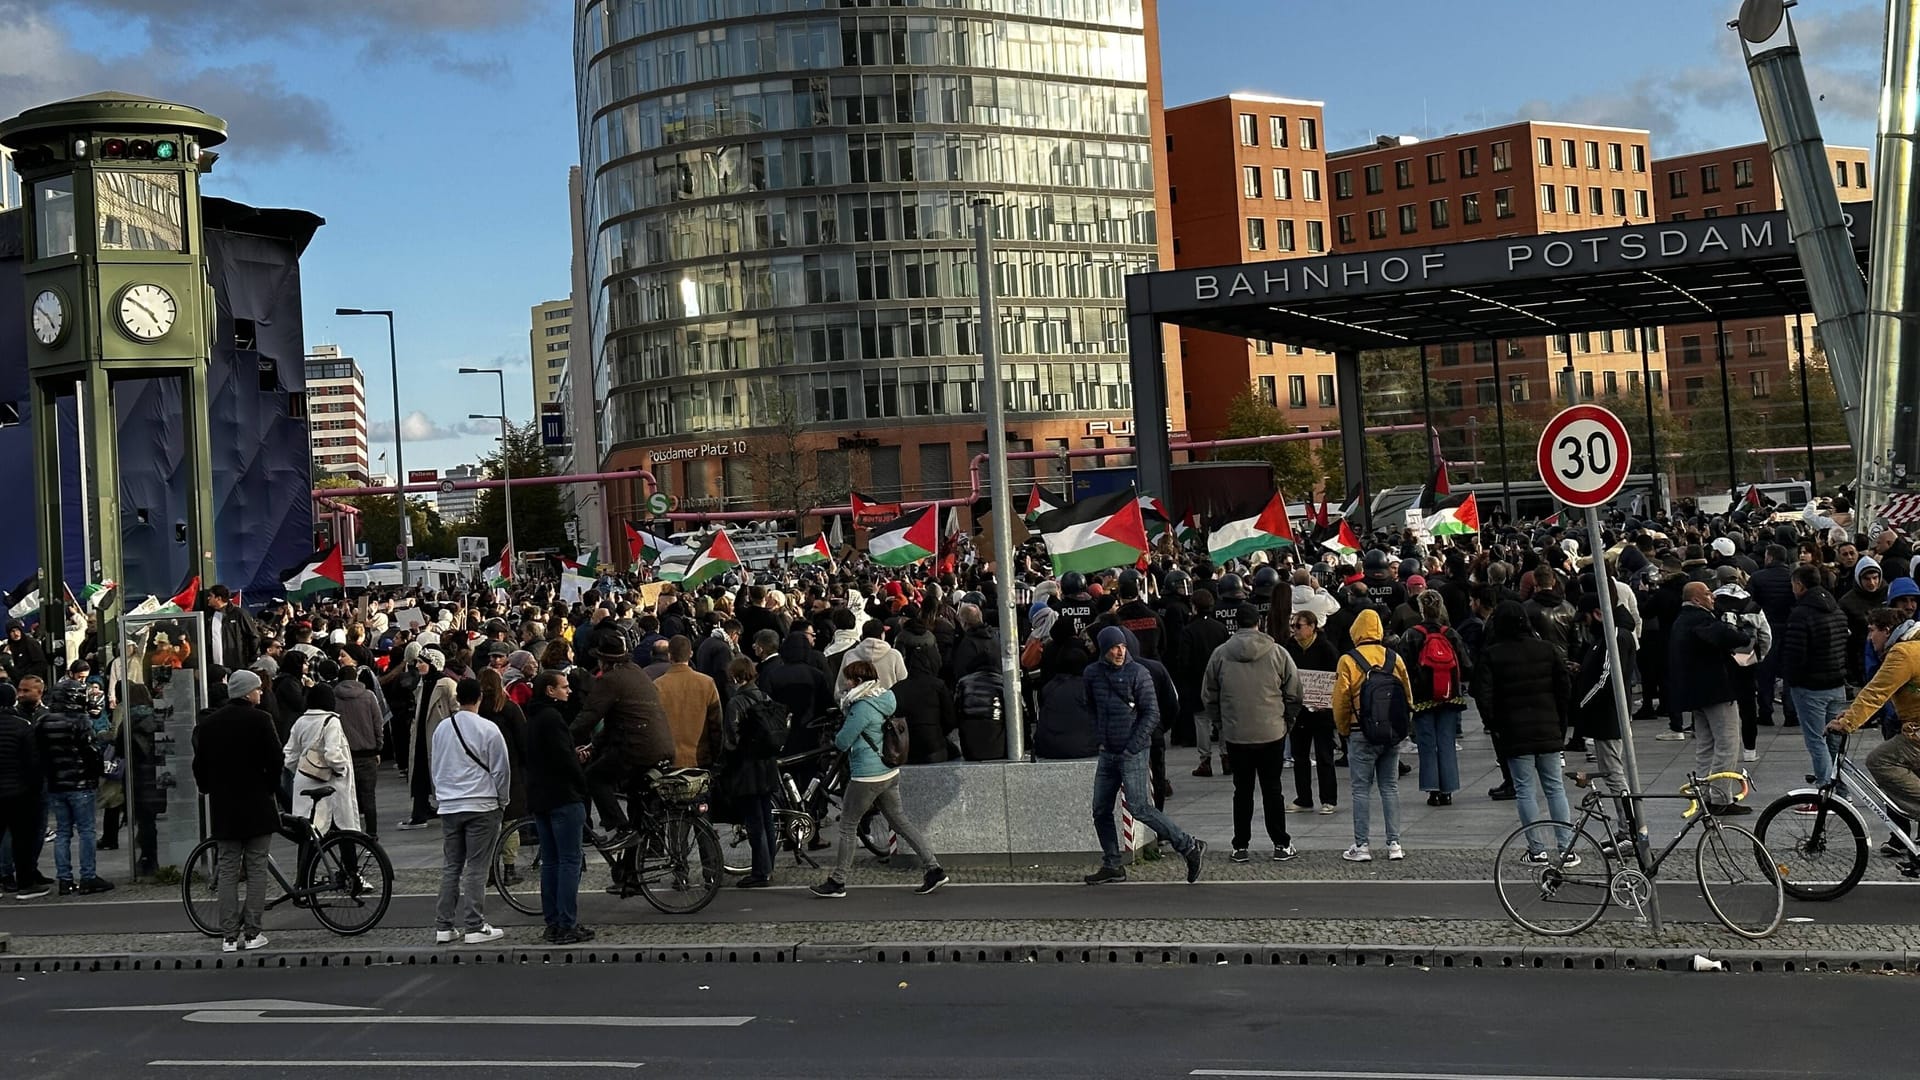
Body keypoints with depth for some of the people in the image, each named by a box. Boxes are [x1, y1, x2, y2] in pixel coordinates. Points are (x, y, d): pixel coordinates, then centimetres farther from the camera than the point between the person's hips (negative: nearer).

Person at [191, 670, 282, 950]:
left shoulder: (208, 723, 5)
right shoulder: (260, 719, -9)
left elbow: (200, 764, 7)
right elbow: (275, 759, -10)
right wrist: (272, 788, 6)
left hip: (223, 806, 4)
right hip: (257, 805, -4)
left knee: (228, 870, 7)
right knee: (256, 869, 3)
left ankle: (229, 936, 5)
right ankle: (252, 933, 1)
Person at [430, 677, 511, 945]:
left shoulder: (442, 728, 6)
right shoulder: (488, 729, -9)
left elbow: (435, 767, 15)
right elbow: (501, 769, -4)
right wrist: (501, 800, 10)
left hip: (448, 806, 5)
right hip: (481, 806, -5)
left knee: (450, 867, 10)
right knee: (476, 868, -2)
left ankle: (443, 926, 11)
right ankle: (474, 927, -1)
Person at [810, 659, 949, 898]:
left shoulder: (862, 708, -20)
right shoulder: (884, 698, 7)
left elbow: (842, 742, -15)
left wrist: (835, 736, 6)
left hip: (867, 777, -9)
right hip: (890, 773, 9)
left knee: (848, 827, 3)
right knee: (900, 822, 14)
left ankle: (837, 882, 11)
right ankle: (934, 868, 10)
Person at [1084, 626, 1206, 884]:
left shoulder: (1138, 673, -10)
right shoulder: (1092, 673, 5)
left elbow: (1152, 715, -10)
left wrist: (1132, 747, -14)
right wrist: (1099, 735, 10)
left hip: (1133, 754, -6)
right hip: (1107, 754, 6)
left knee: (1140, 808, -12)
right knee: (1101, 811, 7)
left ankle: (1190, 846, -4)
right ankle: (1111, 865, 18)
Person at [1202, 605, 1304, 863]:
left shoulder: (1220, 655, -2)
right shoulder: (1277, 653, -5)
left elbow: (1208, 696, 5)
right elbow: (1294, 693, 0)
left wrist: (1219, 722, 17)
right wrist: (1287, 720, 14)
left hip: (1235, 735, 1)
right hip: (1272, 734, -1)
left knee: (1242, 790, 9)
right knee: (1272, 789, 9)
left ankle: (1240, 846, 11)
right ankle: (1281, 845, 12)